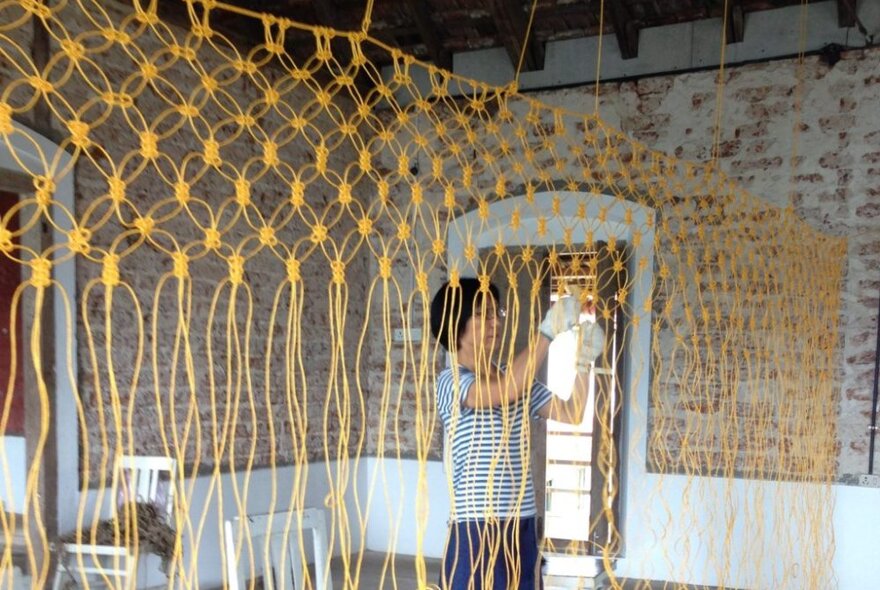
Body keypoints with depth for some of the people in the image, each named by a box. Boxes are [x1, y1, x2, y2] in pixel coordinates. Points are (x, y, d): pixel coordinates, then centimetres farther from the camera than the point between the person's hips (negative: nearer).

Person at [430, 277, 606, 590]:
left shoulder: (519, 381, 12)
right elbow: (504, 391, -28)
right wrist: (548, 330, -25)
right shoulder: (450, 382, -10)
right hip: (476, 532, -6)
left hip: (522, 530, 7)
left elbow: (571, 414, 5)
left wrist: (583, 360, -9)